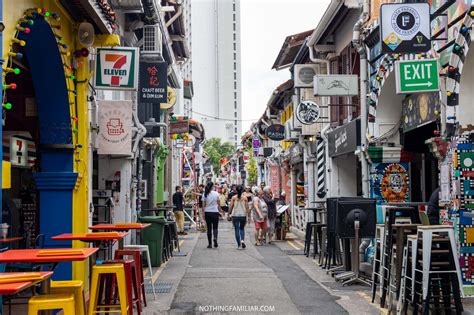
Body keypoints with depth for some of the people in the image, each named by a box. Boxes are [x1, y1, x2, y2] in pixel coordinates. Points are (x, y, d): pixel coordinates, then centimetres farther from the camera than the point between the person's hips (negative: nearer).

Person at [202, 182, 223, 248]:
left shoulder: (205, 194, -2)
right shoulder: (216, 193, -4)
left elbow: (203, 205, -1)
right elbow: (218, 204, 2)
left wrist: (203, 214, 4)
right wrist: (220, 210, 17)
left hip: (207, 213, 1)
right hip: (215, 212, -1)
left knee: (209, 228, 8)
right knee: (215, 227, 9)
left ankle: (210, 244, 7)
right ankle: (215, 237, -20)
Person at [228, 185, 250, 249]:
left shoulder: (234, 198, -4)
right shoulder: (244, 198, -1)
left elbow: (231, 207, -4)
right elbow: (247, 208, -2)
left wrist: (229, 214, 8)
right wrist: (248, 216, 3)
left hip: (235, 215, -1)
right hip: (243, 215, 1)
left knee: (237, 229, 5)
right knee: (242, 228, 19)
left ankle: (239, 244, 3)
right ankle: (242, 240, -5)